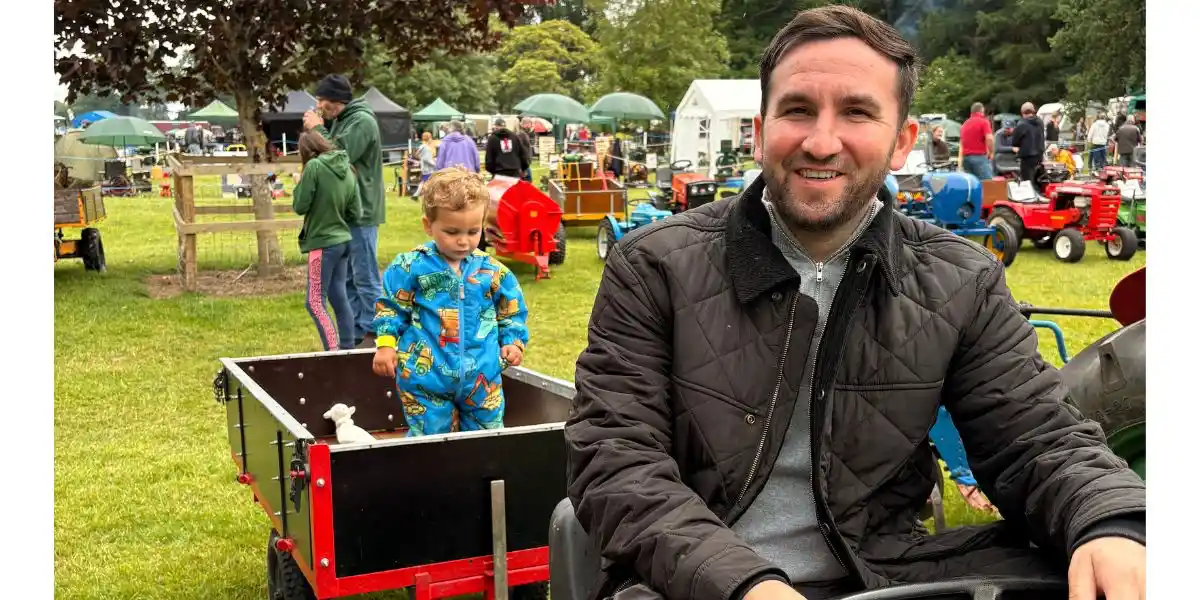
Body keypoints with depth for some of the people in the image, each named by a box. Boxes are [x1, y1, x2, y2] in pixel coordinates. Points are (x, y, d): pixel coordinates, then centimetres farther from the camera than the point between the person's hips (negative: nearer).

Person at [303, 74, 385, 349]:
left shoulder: (362, 120, -13)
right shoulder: (341, 120, 17)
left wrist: (318, 130, -10)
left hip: (360, 211, -10)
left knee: (365, 277, -4)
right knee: (347, 277, 14)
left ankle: (372, 334, 3)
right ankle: (355, 333, 21)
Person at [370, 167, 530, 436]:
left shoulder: (493, 271, 0)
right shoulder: (411, 266, -6)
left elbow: (511, 311, 13)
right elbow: (391, 307, 2)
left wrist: (513, 341, 1)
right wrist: (386, 343, -6)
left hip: (482, 376, 3)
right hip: (425, 375, -2)